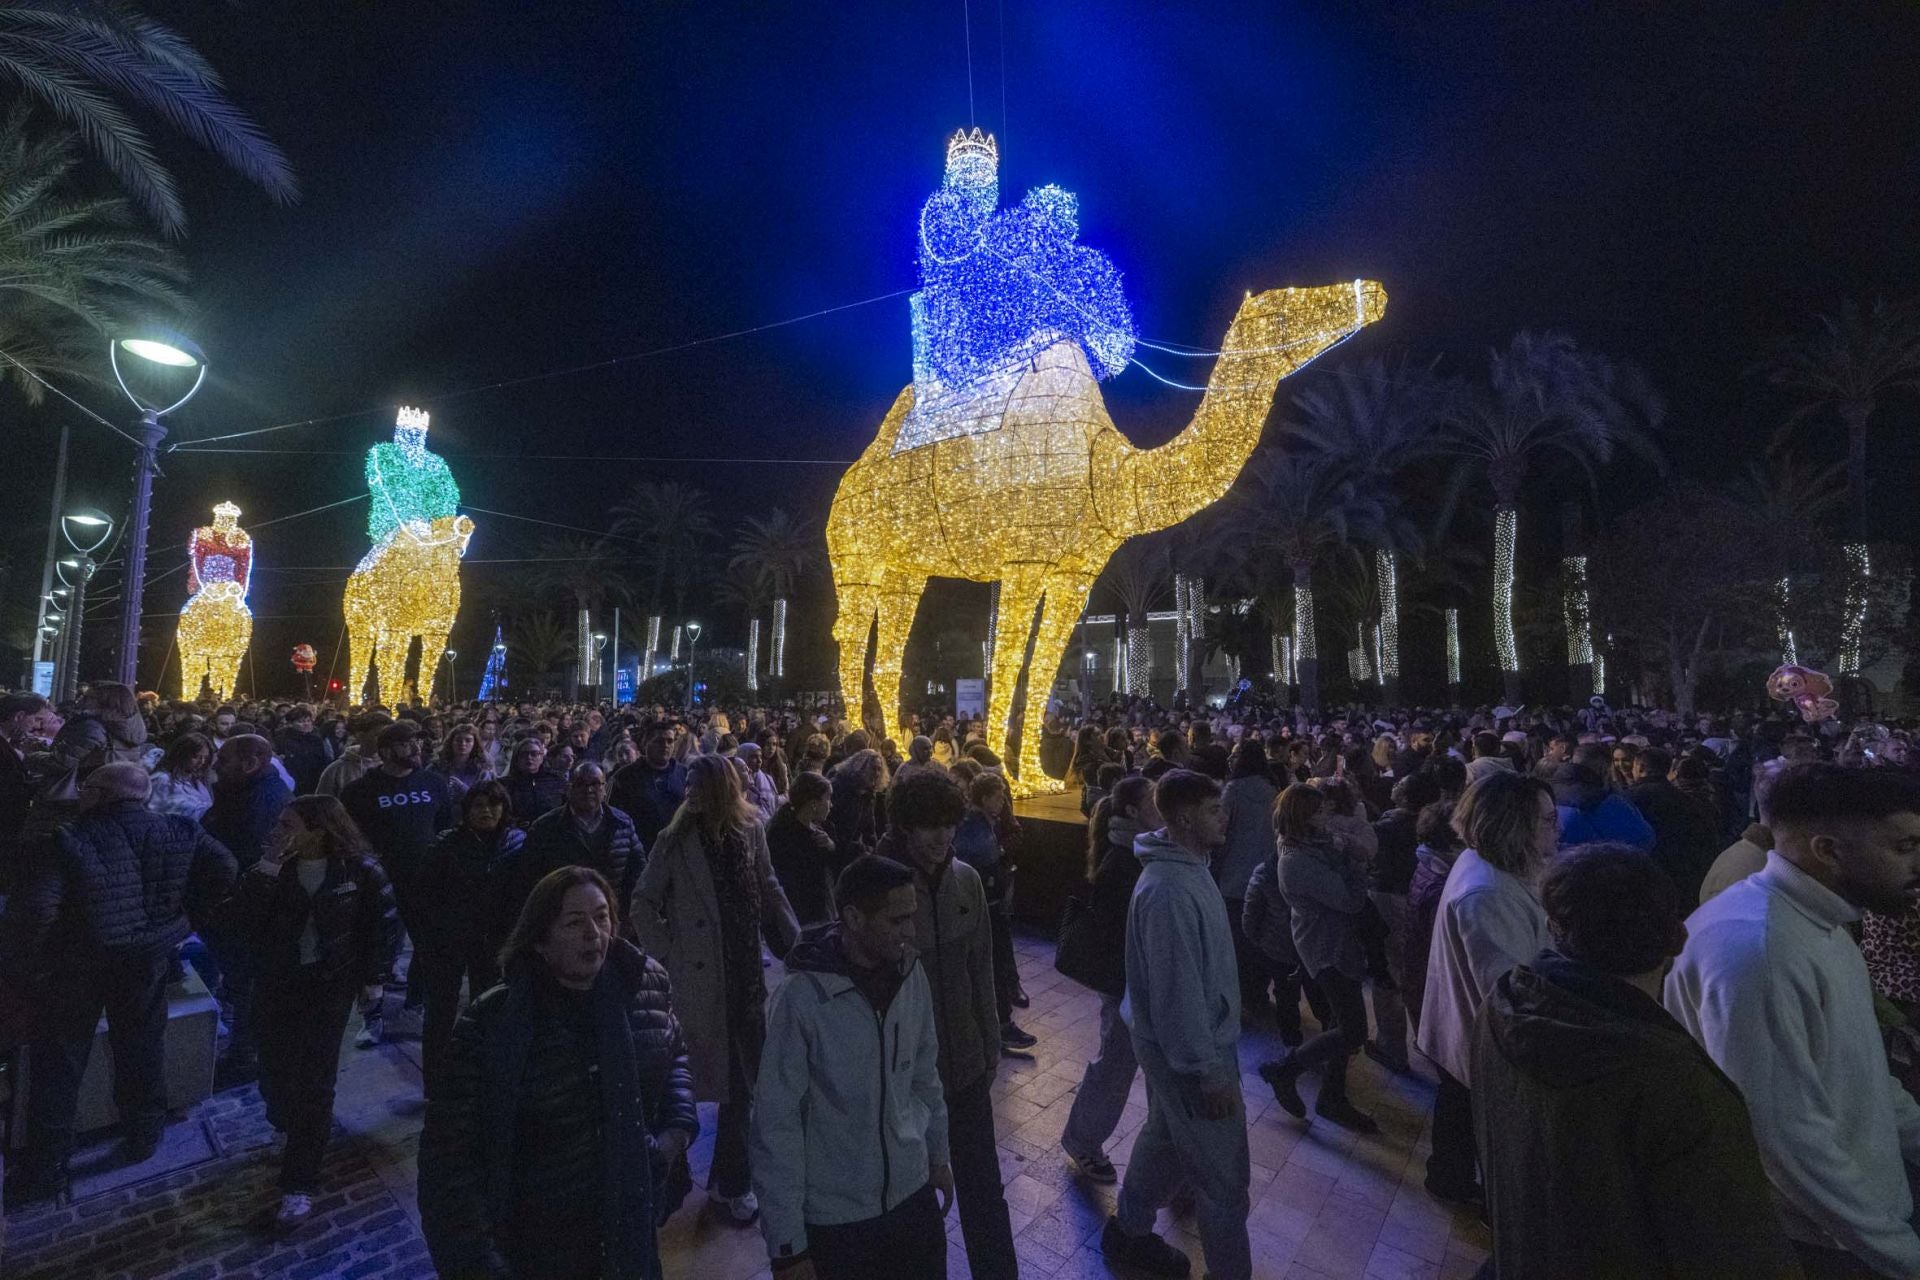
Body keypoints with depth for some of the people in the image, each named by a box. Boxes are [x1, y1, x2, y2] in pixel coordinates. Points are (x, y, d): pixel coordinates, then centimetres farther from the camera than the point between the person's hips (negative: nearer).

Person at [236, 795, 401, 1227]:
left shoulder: (358, 869, -14)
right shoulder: (277, 866, -5)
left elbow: (385, 921, -5)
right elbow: (245, 917, -17)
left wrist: (374, 978, -3)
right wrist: (268, 863, -24)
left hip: (330, 985, -3)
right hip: (277, 982, 3)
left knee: (313, 1079, 0)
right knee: (275, 1073, 12)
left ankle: (300, 1184, 13)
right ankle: (292, 1127, 45)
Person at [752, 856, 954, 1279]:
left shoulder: (911, 972, -9)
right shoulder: (800, 997, -25)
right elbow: (775, 1125, -17)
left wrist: (938, 1154, 13)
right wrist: (786, 1244, -13)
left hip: (913, 1192, 4)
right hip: (833, 1216, -4)